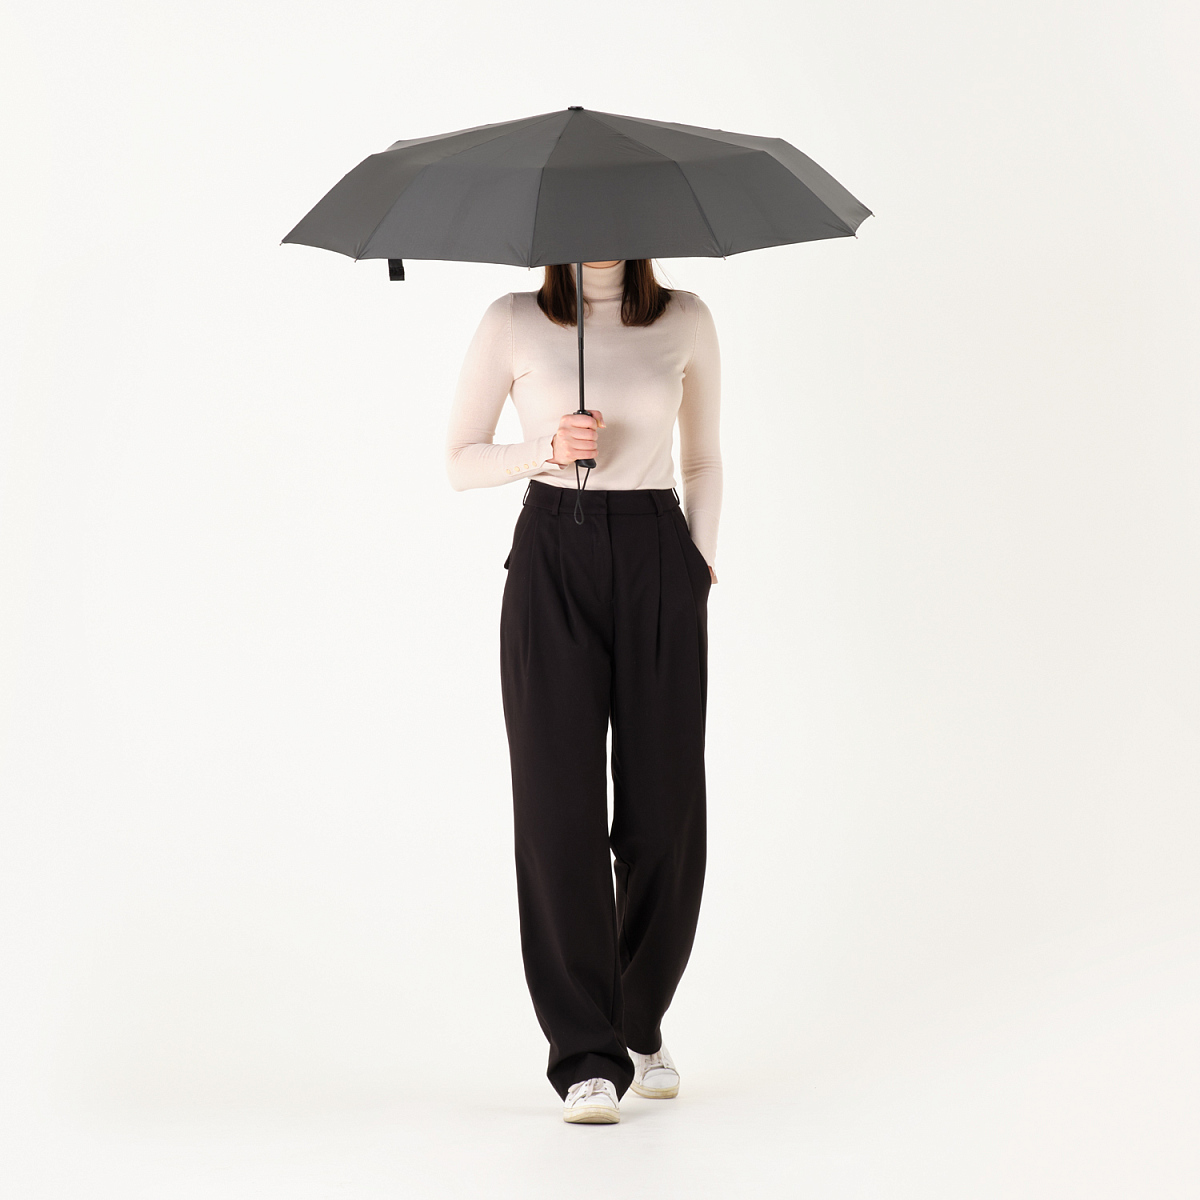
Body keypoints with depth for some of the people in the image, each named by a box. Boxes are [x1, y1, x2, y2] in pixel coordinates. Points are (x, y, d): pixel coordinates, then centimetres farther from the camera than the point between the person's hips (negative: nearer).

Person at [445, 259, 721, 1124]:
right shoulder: (514, 323, 2)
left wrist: (702, 559, 4)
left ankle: (639, 1029, 23)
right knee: (559, 806, -9)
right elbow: (462, 461, 6)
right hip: (553, 564, -2)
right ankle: (587, 1061, -3)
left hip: (657, 564, 2)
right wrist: (547, 450, -12)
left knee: (665, 813, 1)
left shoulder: (686, 321, 7)